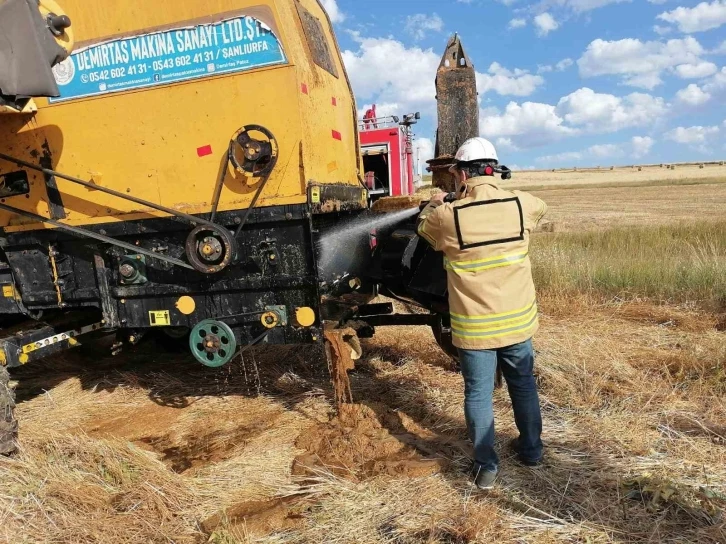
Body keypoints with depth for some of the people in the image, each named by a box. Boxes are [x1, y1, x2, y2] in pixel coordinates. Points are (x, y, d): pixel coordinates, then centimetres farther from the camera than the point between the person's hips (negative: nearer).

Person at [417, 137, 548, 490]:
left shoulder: (447, 217, -16)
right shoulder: (521, 205, -7)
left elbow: (424, 227, 8)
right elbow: (540, 207, 18)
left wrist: (434, 205, 29)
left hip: (474, 327, -3)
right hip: (518, 320, 3)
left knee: (478, 392, 11)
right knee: (523, 384, 22)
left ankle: (486, 466, 21)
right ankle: (531, 449, 39)